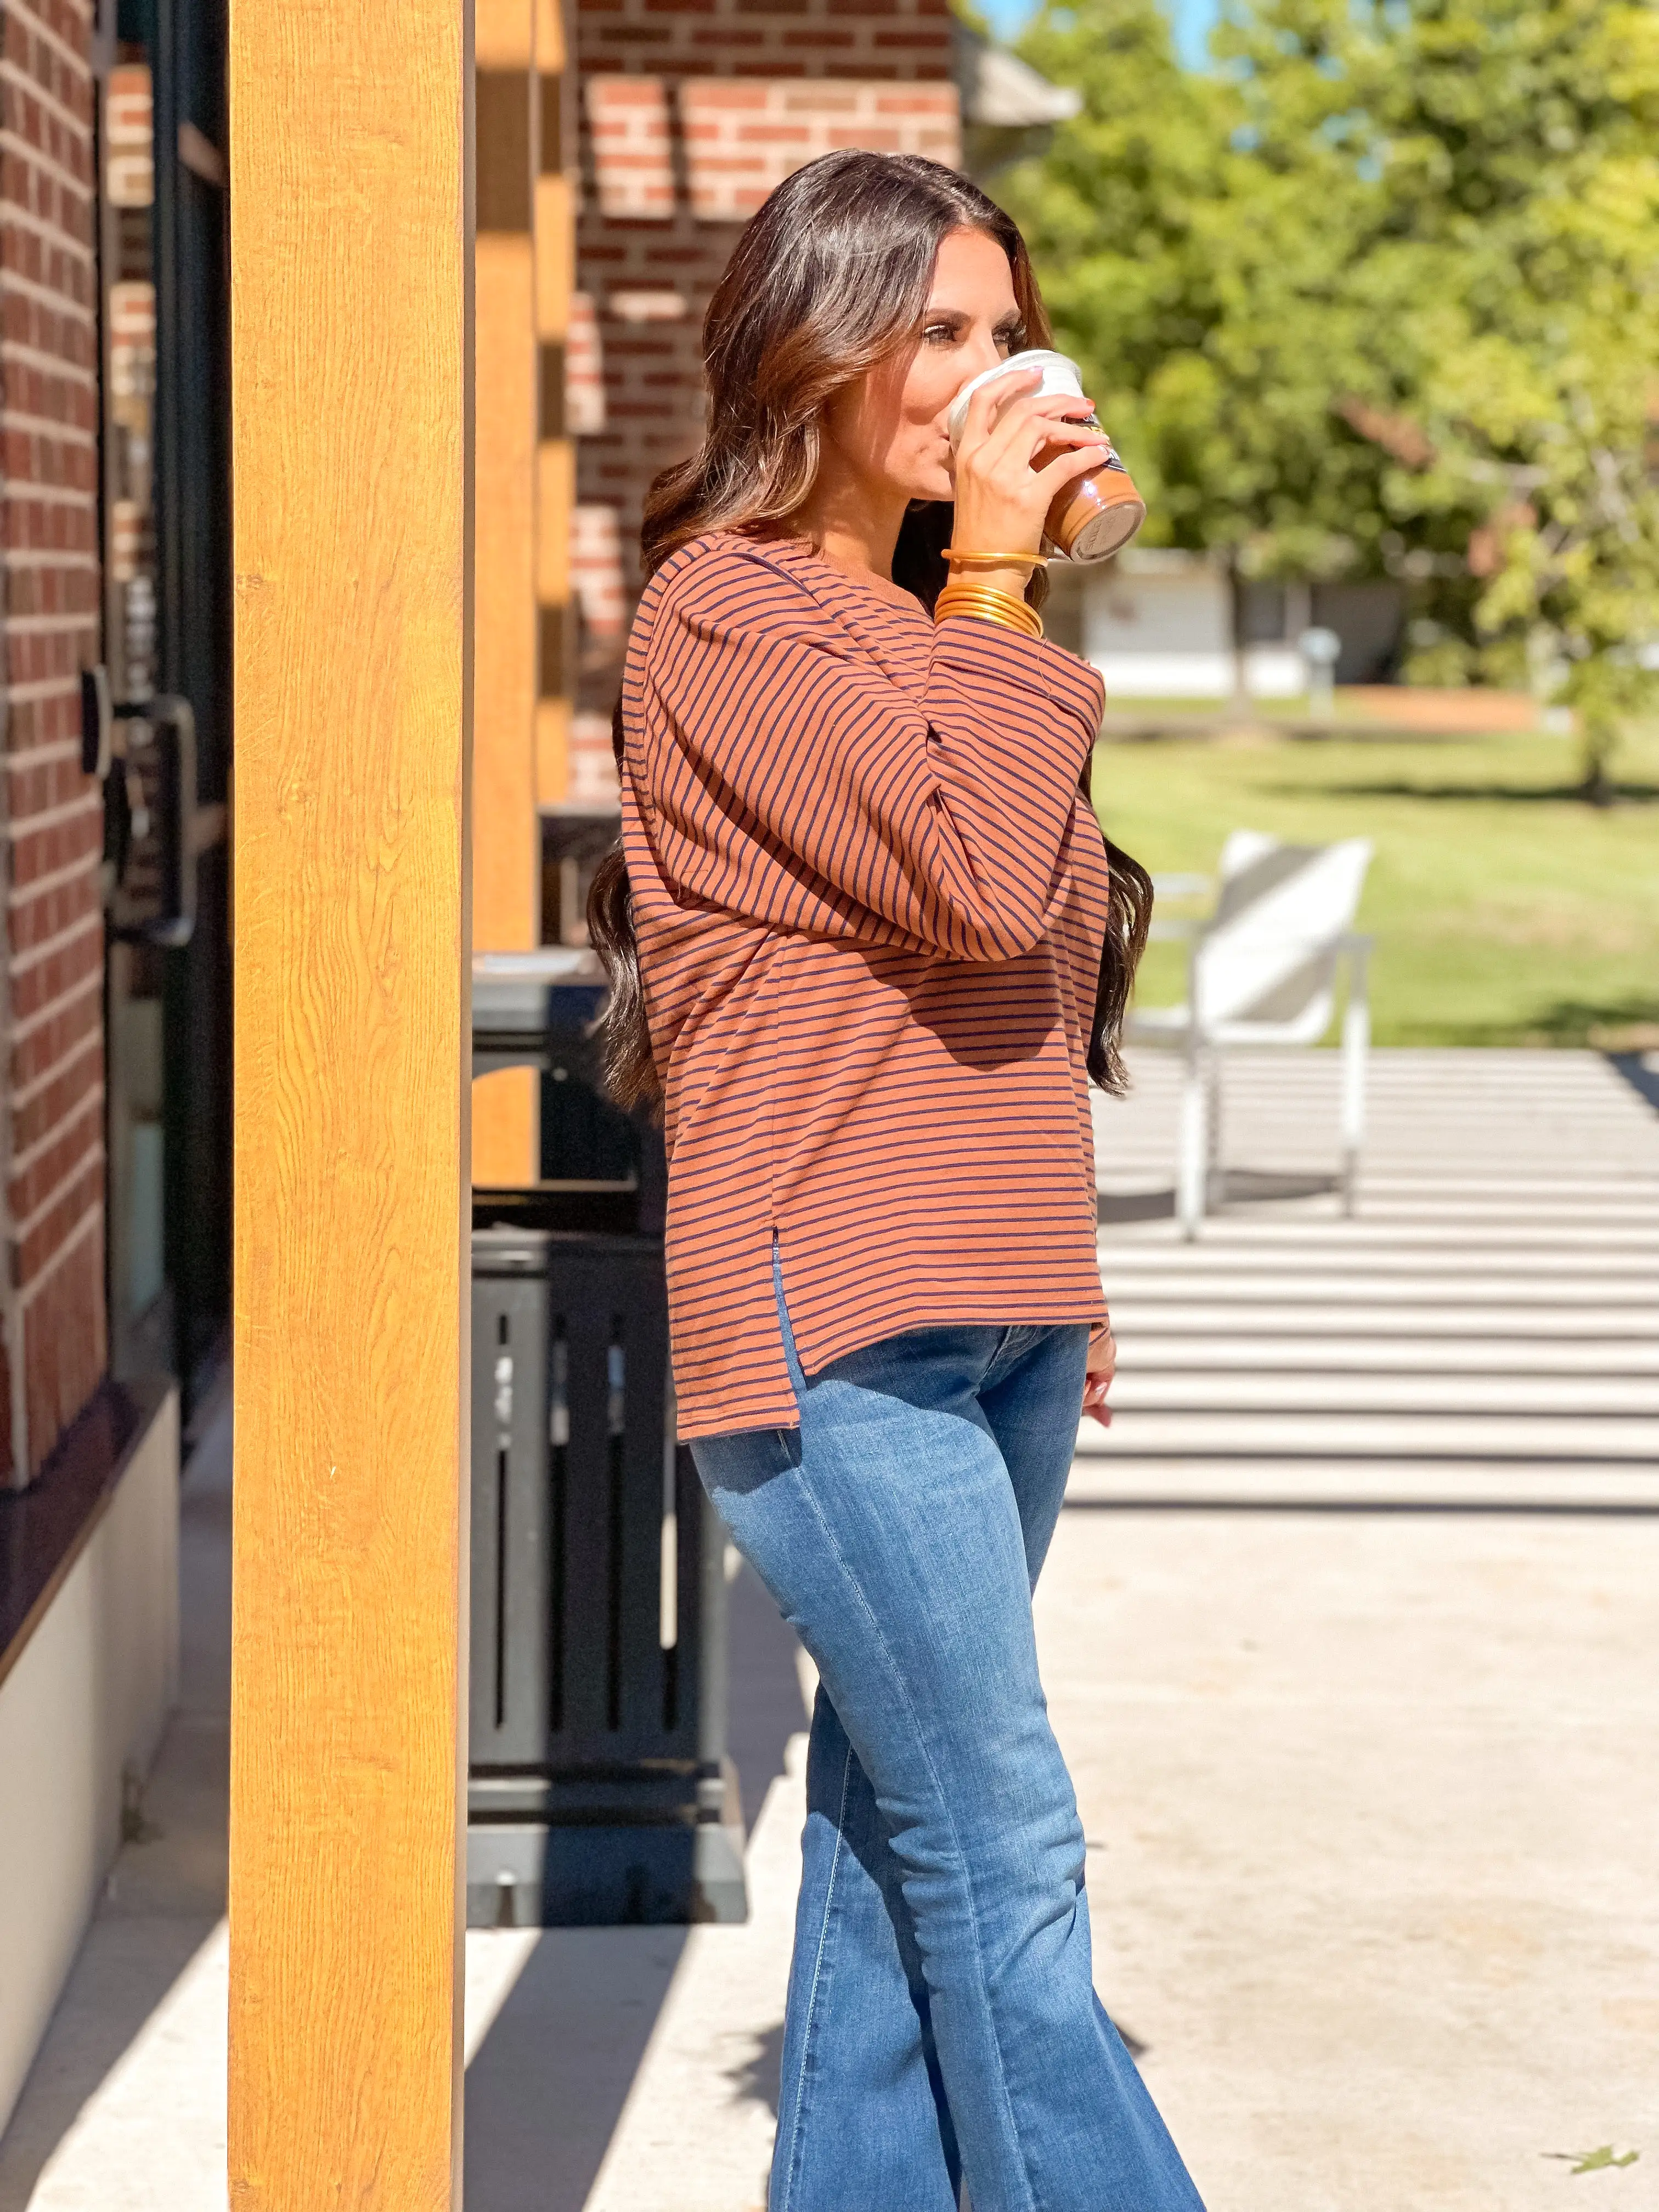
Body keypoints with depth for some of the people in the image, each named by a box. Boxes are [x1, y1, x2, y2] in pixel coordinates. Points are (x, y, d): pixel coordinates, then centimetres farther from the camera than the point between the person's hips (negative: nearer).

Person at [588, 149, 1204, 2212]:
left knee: (894, 1827, 12)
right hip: (835, 1321, -8)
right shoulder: (729, 612, -9)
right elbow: (977, 882, -19)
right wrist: (995, 587, -10)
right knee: (1006, 1866, -8)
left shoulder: (924, 620, 18)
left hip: (993, 1315, 8)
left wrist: (1067, 1300, 20)